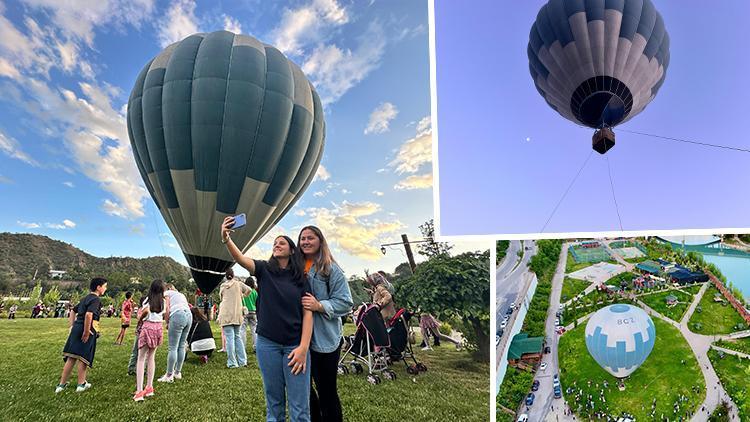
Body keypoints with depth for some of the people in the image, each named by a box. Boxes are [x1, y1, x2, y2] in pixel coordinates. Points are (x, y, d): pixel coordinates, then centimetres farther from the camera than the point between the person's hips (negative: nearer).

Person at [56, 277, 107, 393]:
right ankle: (81, 384, 12)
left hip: (76, 328, 8)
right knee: (83, 357, 2)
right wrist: (86, 332, -22)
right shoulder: (95, 299, -12)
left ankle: (62, 384, 18)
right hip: (87, 330, -8)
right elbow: (89, 314, -26)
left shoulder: (86, 298, 17)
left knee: (71, 357, 12)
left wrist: (72, 326, 23)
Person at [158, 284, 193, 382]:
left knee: (173, 348, -5)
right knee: (181, 346, 13)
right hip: (189, 316, 7)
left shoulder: (167, 293, 15)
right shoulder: (181, 294, 33)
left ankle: (169, 375, -2)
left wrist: (167, 323, 11)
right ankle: (178, 372, 18)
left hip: (178, 315, -7)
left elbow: (167, 309, 1)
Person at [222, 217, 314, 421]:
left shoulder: (301, 278, 4)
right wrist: (226, 238, -34)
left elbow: (307, 314, -2)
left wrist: (303, 348, -13)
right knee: (273, 402, 11)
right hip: (267, 343, 1)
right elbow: (240, 258, -14)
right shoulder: (264, 269, 5)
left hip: (294, 345, -1)